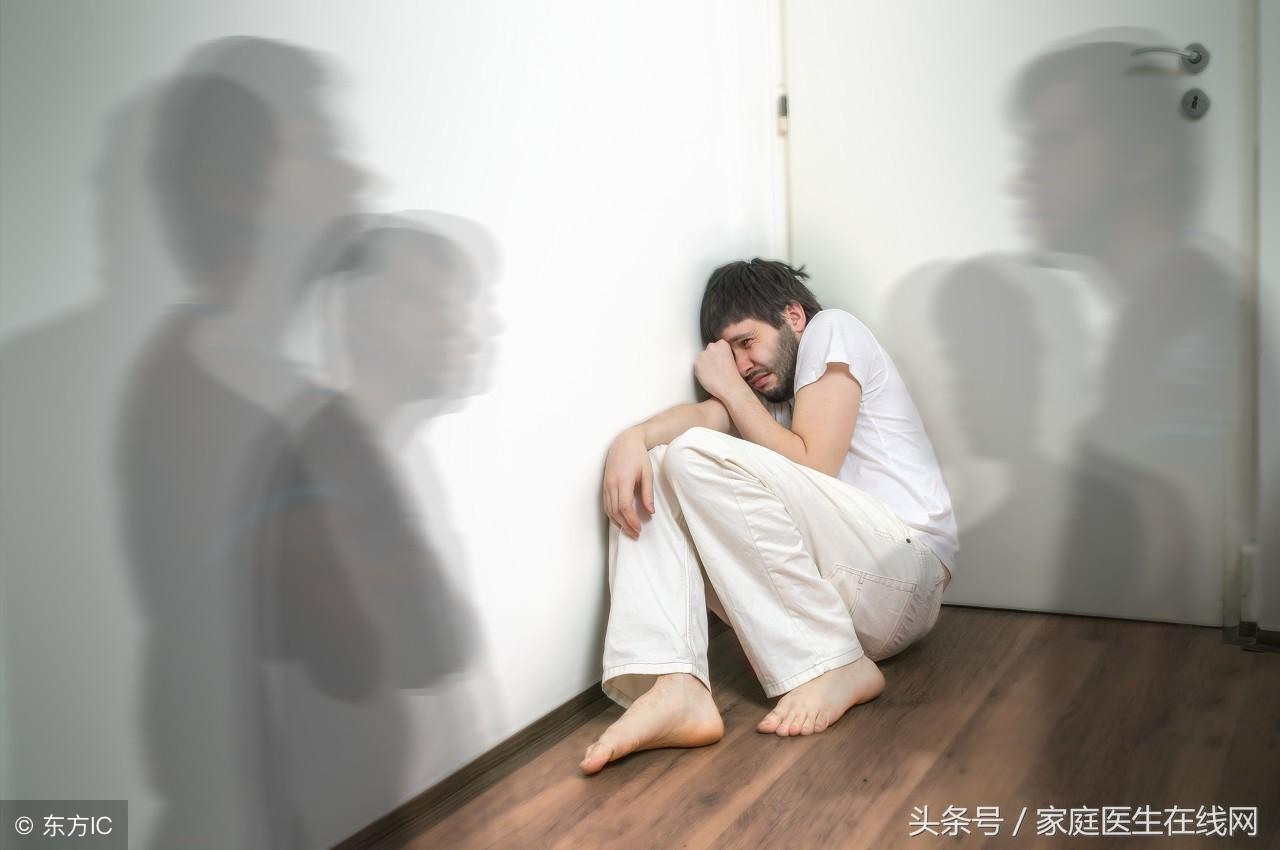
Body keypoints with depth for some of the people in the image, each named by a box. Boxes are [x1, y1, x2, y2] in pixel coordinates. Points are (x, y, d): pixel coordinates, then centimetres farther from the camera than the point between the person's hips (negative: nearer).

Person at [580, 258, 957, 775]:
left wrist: (732, 388, 2)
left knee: (700, 457, -21)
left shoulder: (831, 330, 5)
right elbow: (705, 414, 2)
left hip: (904, 577, -7)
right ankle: (676, 691, -23)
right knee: (645, 481, -1)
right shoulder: (770, 389, 25)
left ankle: (836, 669, -18)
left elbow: (810, 465, -9)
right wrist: (634, 438, -18)